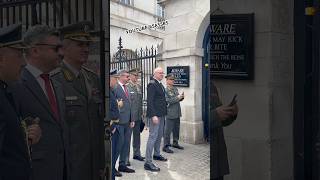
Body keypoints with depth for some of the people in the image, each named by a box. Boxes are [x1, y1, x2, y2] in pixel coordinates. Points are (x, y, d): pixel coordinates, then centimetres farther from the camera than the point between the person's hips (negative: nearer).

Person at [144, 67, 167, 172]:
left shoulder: (160, 84, 15)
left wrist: (163, 113, 15)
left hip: (161, 114, 10)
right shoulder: (152, 84, -14)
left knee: (159, 135, 20)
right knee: (153, 136, -9)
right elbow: (149, 101, -20)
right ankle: (148, 162, -7)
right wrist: (153, 115, -25)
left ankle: (156, 154, 37)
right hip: (155, 115, -10)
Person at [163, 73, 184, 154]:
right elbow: (167, 101, -19)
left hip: (177, 113, 7)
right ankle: (165, 146, 3)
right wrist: (177, 98, -18)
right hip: (170, 113, -7)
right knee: (168, 130, -3)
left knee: (176, 129, 16)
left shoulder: (175, 89, 12)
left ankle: (175, 143, 30)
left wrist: (181, 97, -1)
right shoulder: (165, 90, -10)